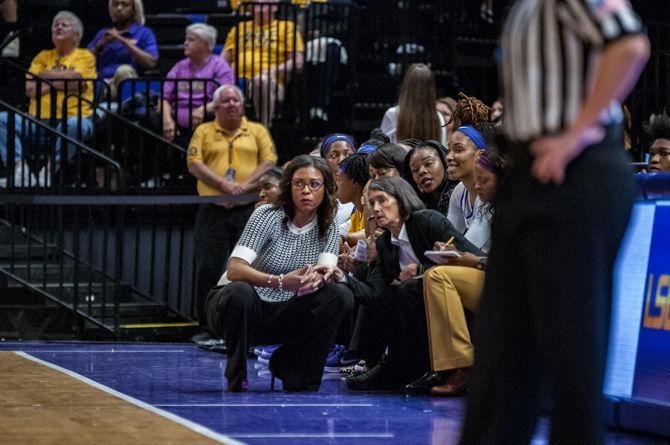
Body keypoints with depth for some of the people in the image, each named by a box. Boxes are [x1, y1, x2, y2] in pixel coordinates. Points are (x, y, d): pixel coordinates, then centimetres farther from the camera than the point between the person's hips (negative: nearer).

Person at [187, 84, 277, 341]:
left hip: (249, 211, 0)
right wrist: (225, 185, -12)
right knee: (208, 269, -4)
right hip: (212, 211, 0)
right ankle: (207, 327, 2)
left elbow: (269, 163, 3)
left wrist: (244, 187, -12)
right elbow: (194, 164, 1)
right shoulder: (204, 132, 12)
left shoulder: (257, 131, 13)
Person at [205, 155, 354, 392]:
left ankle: (288, 364, -4)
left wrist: (317, 277, -41)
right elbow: (235, 269, -27)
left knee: (339, 295, -19)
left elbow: (327, 271, -15)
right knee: (240, 292, -39)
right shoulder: (268, 216, -15)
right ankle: (237, 376, -16)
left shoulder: (328, 226, 0)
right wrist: (280, 282, -44)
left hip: (282, 315, 4)